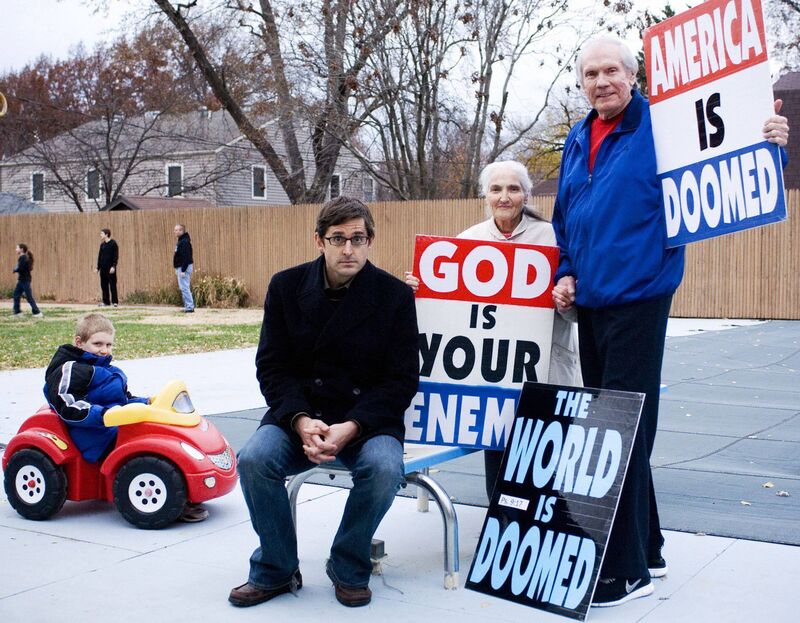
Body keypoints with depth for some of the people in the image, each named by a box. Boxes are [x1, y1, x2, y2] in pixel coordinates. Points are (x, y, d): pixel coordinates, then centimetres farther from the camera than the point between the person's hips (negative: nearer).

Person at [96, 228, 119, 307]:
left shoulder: (113, 243, -4)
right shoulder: (102, 244, 14)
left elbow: (116, 256, -8)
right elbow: (99, 256, 18)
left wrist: (113, 266, -16)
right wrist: (98, 267, 13)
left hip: (110, 268, -6)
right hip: (103, 268, 6)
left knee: (112, 284, -5)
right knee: (104, 285, 5)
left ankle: (115, 301, -1)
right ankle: (106, 301, 10)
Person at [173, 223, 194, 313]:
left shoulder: (184, 242, -17)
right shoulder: (180, 241, 16)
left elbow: (186, 257, -23)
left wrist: (183, 270, -25)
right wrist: (177, 269, 21)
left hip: (184, 267, -11)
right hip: (180, 267, 11)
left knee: (184, 288, -10)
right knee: (184, 288, 12)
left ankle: (190, 307, -9)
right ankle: (188, 306, 16)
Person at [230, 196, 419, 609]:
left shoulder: (394, 295, -4)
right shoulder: (286, 286, 1)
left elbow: (401, 379, -5)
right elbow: (272, 367, 0)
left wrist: (351, 428, -20)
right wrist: (300, 421, -19)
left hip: (367, 419, -1)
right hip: (298, 413, 2)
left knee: (384, 468, -32)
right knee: (254, 459, -26)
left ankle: (349, 569, -3)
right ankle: (275, 571, -2)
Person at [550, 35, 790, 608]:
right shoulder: (577, 142, 15)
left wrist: (769, 146, -28)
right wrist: (567, 273, 10)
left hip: (638, 298, -7)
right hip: (589, 303, 7)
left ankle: (626, 570, 3)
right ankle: (645, 548, 28)